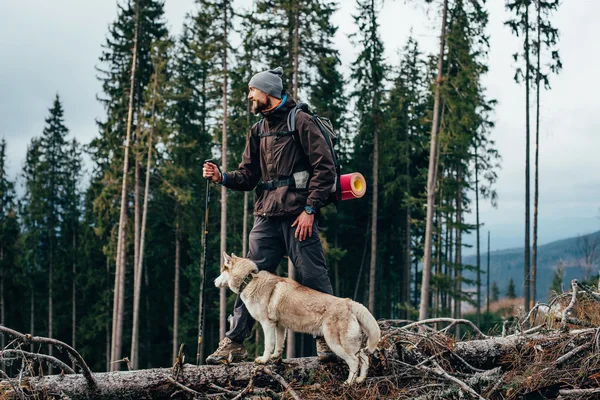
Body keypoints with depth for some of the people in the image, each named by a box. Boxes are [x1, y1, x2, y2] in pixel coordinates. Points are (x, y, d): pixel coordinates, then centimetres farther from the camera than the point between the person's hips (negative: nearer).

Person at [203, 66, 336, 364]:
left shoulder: (300, 121, -2)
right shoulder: (257, 131, 19)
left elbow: (325, 167, -9)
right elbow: (248, 176, 18)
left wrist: (310, 209, -15)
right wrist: (222, 177, -3)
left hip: (298, 215, -6)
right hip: (266, 217, 6)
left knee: (313, 277, -3)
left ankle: (327, 339, 8)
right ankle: (234, 343, 8)